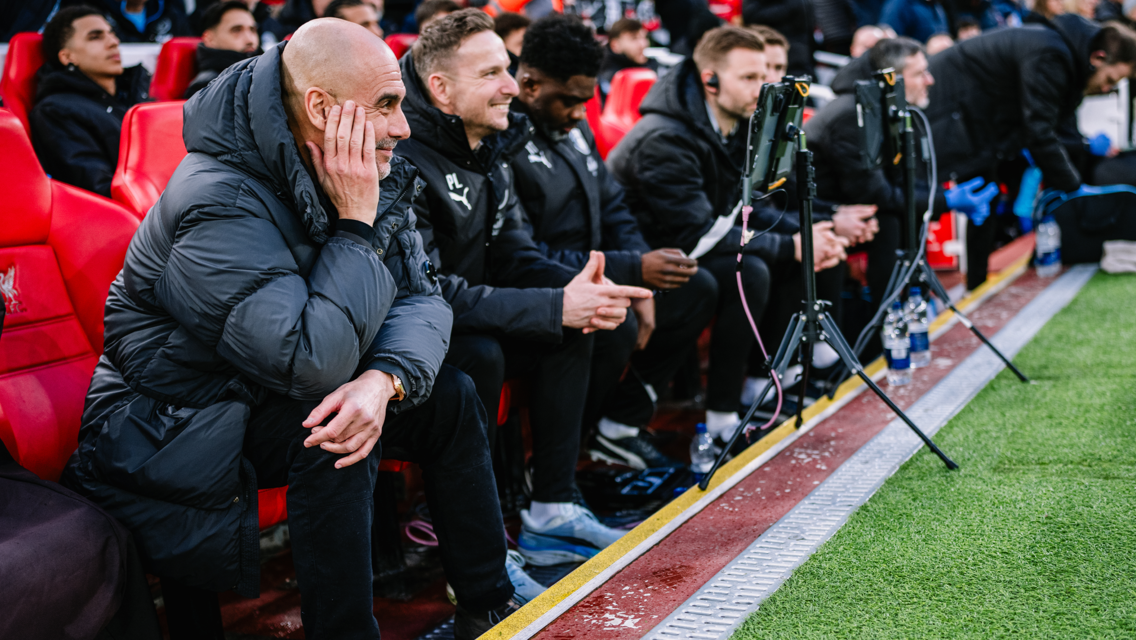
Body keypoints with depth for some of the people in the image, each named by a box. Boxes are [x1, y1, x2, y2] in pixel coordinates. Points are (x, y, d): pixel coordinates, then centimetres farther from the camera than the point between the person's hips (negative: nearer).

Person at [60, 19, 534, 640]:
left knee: (447, 394, -3)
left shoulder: (372, 176, -5)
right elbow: (313, 361, -36)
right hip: (176, 425, -8)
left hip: (281, 395, 8)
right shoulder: (219, 202, -30)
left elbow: (421, 297, -7)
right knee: (326, 440, -32)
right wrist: (356, 225, -29)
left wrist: (386, 378, -29)